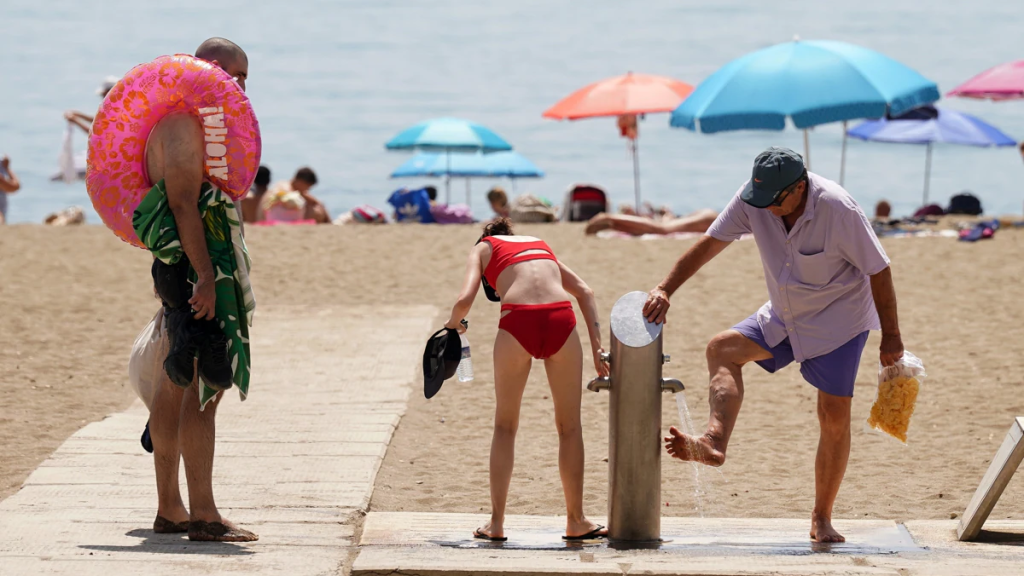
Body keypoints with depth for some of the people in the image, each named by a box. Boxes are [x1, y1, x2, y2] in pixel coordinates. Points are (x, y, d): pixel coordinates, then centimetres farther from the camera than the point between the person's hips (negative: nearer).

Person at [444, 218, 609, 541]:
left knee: (505, 426, 14)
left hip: (518, 321, -2)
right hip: (561, 321, 2)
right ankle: (576, 521, 19)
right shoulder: (540, 246, 33)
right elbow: (585, 292, 20)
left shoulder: (483, 248, 23)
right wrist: (597, 346, 14)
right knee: (569, 426, 14)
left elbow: (465, 300, 4)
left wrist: (453, 324, 25)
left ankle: (497, 523, 12)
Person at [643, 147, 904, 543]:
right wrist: (665, 290, -21)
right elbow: (710, 243, -10)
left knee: (835, 417, -6)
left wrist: (891, 336, -12)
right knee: (723, 349, -17)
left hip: (840, 319, -5)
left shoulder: (838, 209, -28)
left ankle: (821, 519, 6)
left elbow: (878, 269, -18)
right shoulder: (753, 199, -15)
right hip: (783, 317, 5)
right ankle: (714, 444, -32)